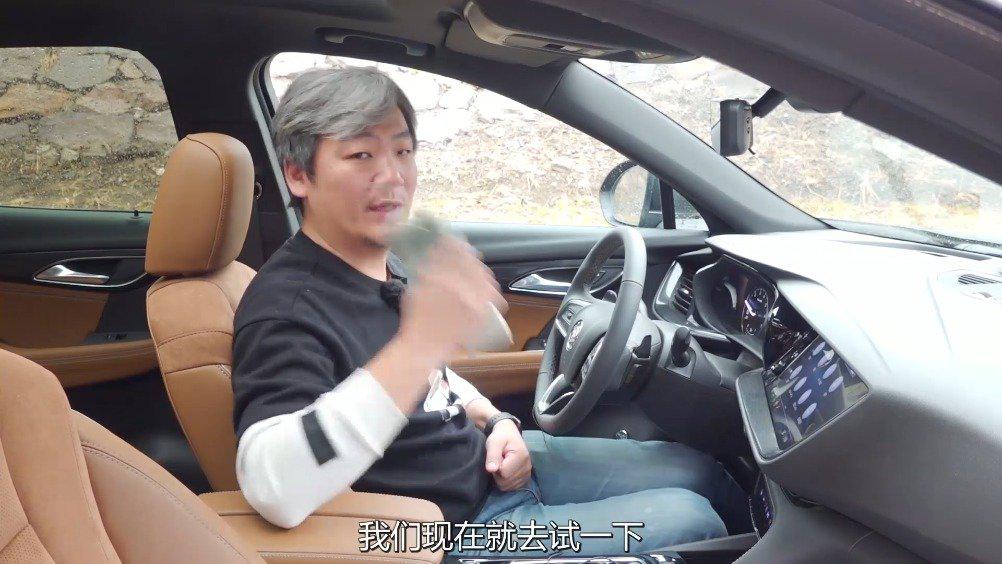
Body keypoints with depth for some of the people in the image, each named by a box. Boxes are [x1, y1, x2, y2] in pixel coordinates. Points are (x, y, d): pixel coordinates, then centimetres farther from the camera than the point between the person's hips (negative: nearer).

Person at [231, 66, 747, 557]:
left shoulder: (384, 263, 2)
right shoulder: (287, 309, -26)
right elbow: (273, 489, -45)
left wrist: (494, 421, 0)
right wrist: (416, 347, -52)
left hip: (492, 462, 9)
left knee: (701, 472, 14)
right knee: (690, 518, -4)